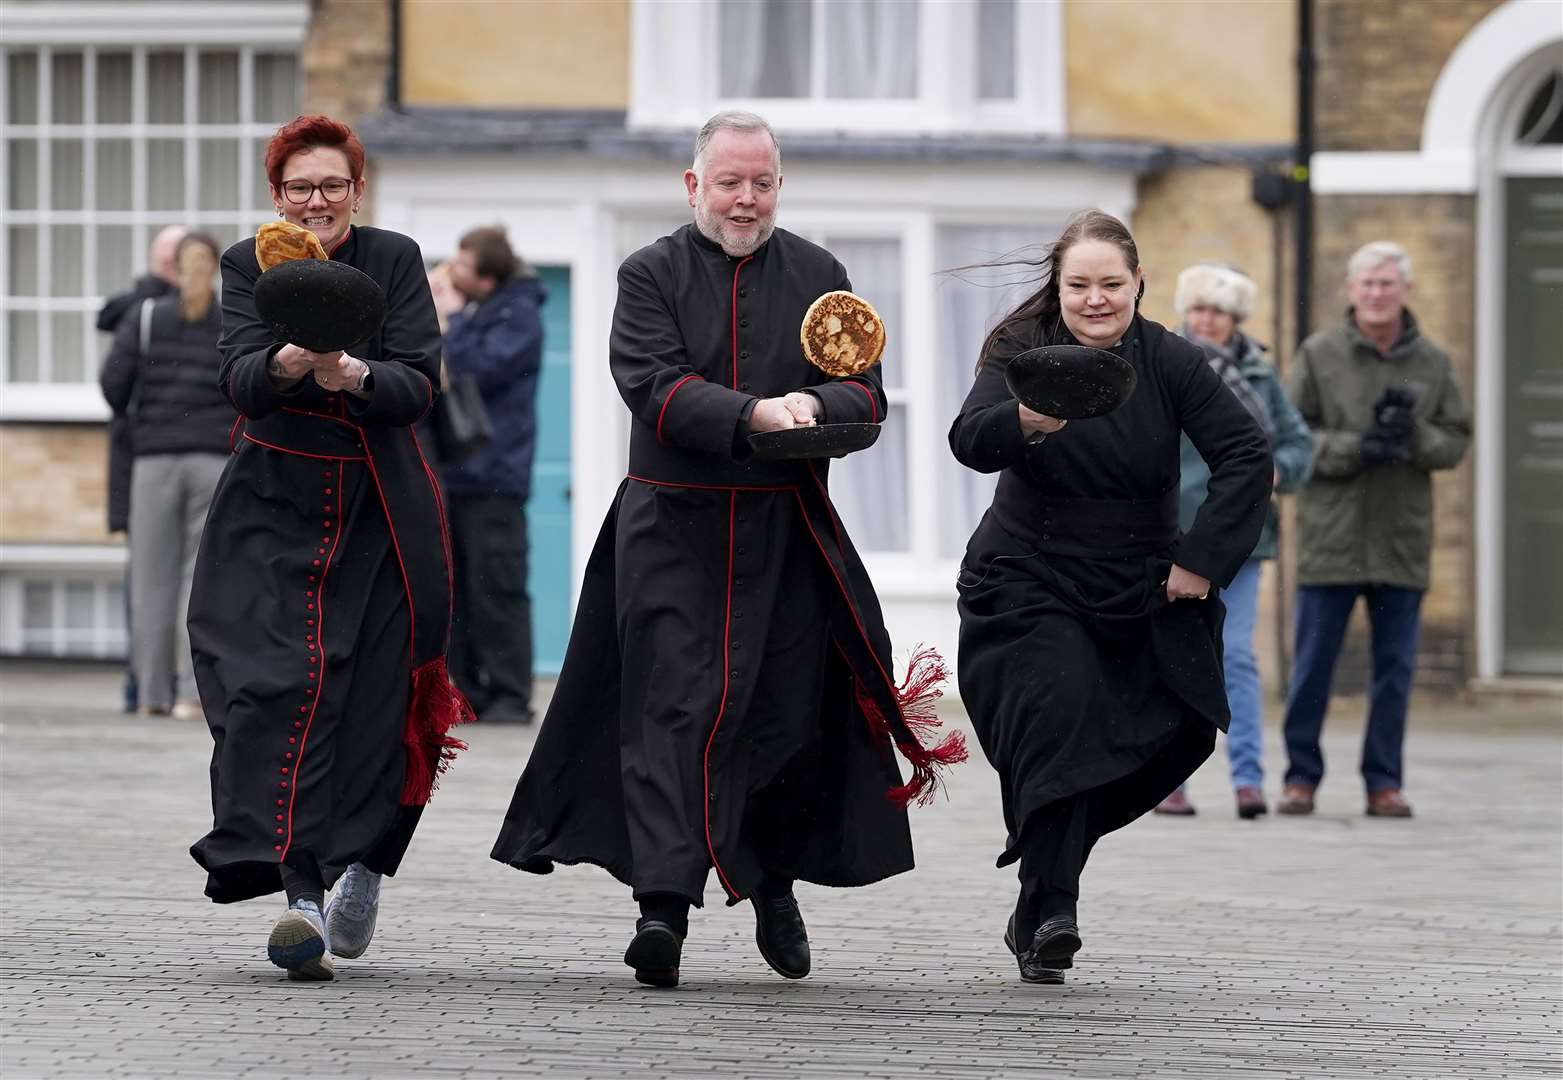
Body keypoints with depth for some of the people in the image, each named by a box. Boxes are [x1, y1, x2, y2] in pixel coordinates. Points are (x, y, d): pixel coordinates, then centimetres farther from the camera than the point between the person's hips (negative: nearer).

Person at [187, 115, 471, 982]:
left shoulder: (394, 260, 2)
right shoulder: (249, 266, 2)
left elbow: (420, 383, -9)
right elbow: (239, 379, -12)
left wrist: (355, 376, -29)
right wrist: (286, 363, -35)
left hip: (379, 508, 0)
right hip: (274, 510, 0)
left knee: (371, 694, 0)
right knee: (276, 686, -15)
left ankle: (360, 862, 23)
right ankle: (300, 891, -23)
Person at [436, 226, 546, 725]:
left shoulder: (517, 315, -8)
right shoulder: (464, 309, 15)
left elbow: (475, 372, -20)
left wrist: (451, 321, -11)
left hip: (492, 476, -8)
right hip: (450, 473, 8)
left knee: (496, 590, -7)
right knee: (455, 591, 8)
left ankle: (509, 697, -6)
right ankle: (466, 693, 12)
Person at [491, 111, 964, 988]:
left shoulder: (819, 276, 10)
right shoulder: (652, 275, 2)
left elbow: (868, 395, 4)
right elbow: (656, 388, -13)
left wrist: (815, 404, -19)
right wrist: (754, 413, -26)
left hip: (788, 533, 3)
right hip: (673, 530, -2)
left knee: (787, 711, 7)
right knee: (671, 709, -11)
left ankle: (774, 882, 29)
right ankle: (664, 903, -18)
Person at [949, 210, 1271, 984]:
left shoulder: (1168, 362, -6)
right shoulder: (1021, 352, -10)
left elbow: (1246, 457, -6)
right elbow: (970, 441, -28)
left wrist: (1201, 558, -14)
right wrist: (1025, 421, -50)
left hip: (1139, 594, 3)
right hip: (1028, 587, -3)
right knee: (1058, 715, -25)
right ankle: (1049, 912, -27)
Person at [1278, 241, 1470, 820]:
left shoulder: (1433, 363, 7)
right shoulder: (1318, 354, 1)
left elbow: (1455, 442, 6)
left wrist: (1413, 436, -15)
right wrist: (1356, 448, -16)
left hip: (1403, 541, 2)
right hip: (1330, 536, -2)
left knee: (1395, 667, 4)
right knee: (1313, 664, 2)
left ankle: (1384, 782, 11)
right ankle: (1302, 776, 12)